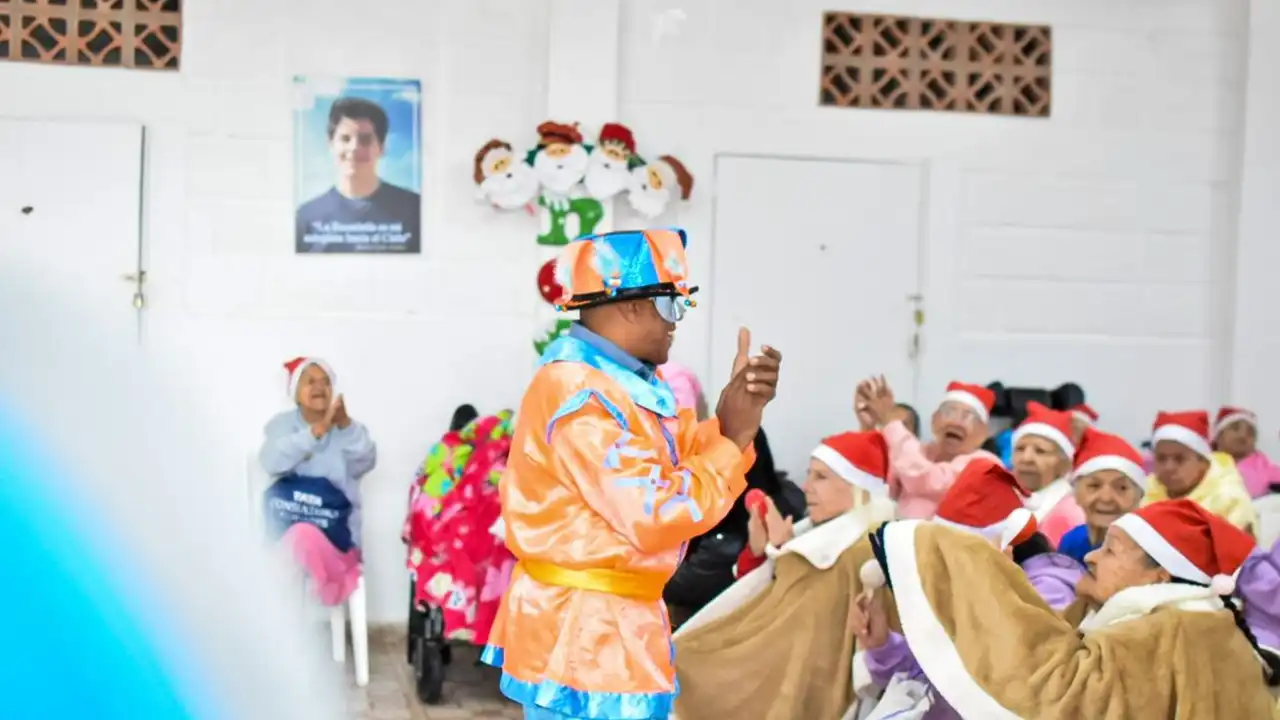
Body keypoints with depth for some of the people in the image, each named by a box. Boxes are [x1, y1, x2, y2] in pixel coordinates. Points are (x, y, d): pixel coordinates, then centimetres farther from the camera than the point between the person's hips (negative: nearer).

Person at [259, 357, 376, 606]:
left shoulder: (346, 427, 8)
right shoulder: (281, 424, 5)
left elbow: (364, 464, -11)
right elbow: (272, 462, -16)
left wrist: (346, 425, -25)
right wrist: (317, 430, -26)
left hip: (336, 528, 0)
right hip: (290, 525, 1)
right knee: (303, 535, -33)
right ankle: (342, 572, -15)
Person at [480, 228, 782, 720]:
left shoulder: (621, 380, 11)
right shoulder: (581, 394, -22)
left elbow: (676, 466, 10)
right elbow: (655, 516, -25)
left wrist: (728, 417, -7)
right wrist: (732, 442, -15)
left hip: (608, 627, 11)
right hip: (581, 633, -11)